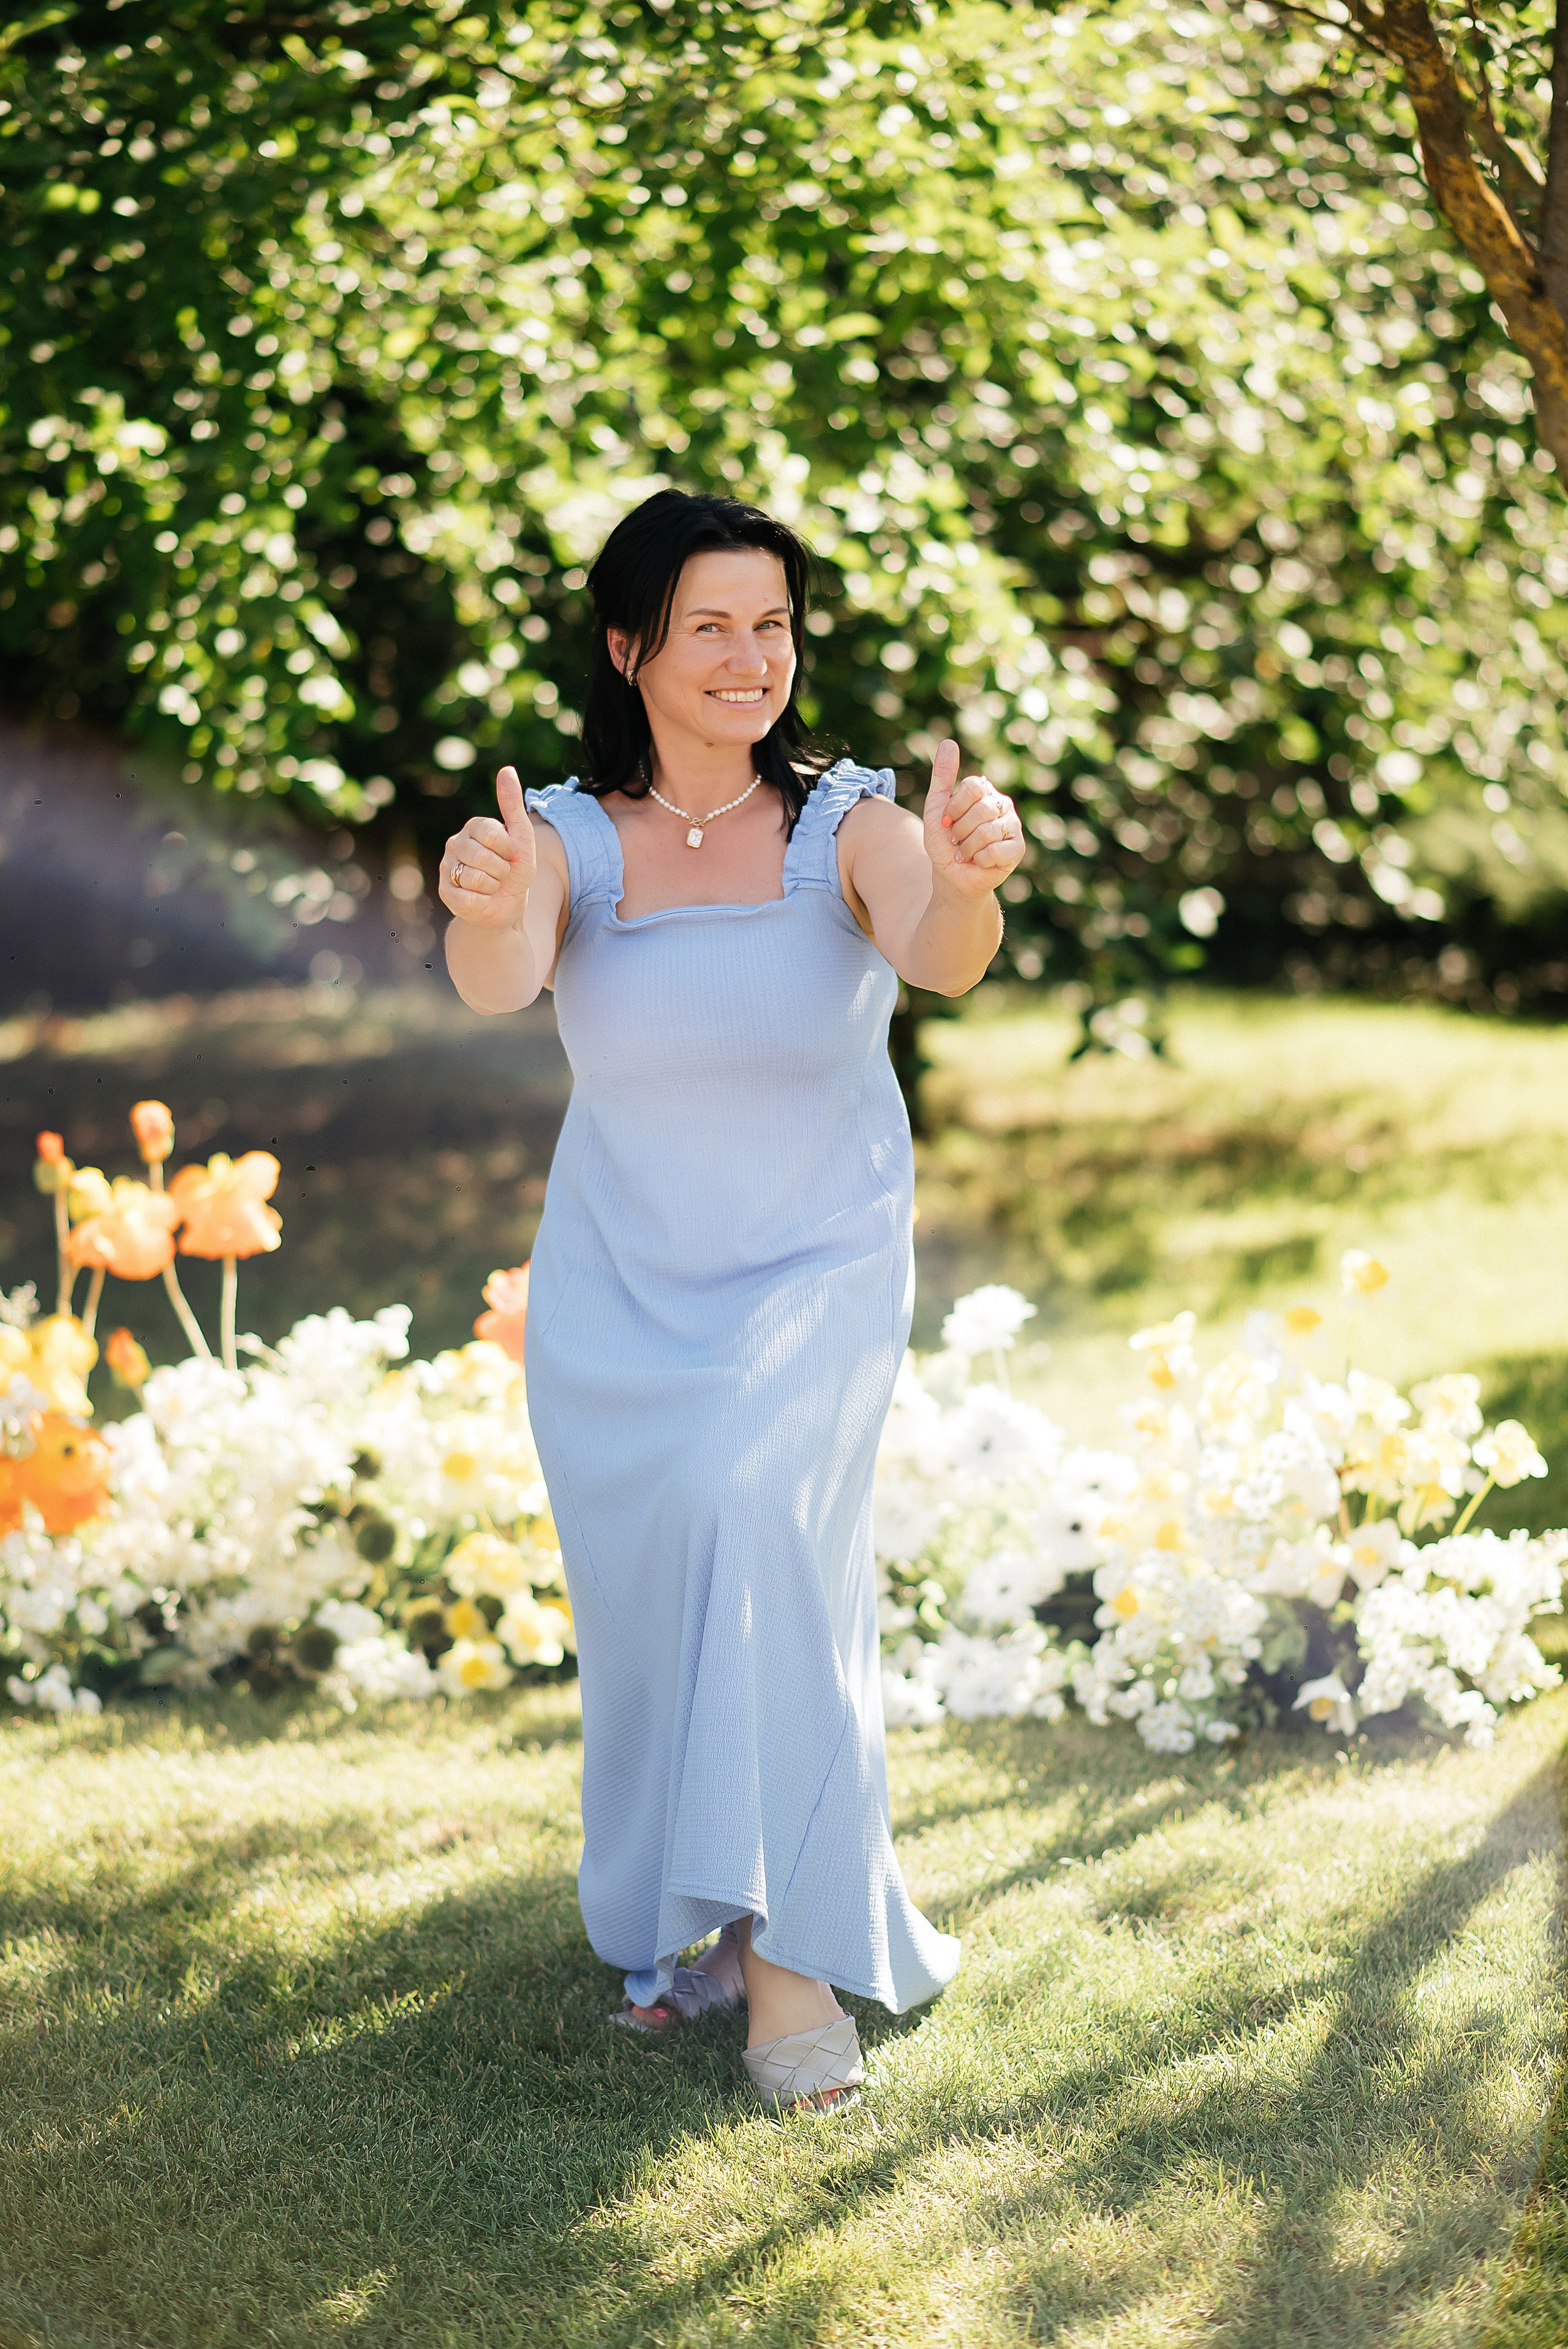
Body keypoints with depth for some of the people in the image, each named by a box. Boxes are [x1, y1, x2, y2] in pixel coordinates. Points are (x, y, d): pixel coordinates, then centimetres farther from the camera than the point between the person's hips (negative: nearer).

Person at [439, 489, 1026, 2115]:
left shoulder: (846, 822, -9)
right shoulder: (570, 837, -6)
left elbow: (940, 959, -29)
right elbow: (495, 984, -25)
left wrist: (963, 879, -52)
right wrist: (486, 911, -49)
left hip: (817, 1271, -2)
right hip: (615, 1292, 2)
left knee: (754, 1509, -26)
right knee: (645, 1612, 6)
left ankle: (791, 1949, -20)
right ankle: (675, 1918, 31)